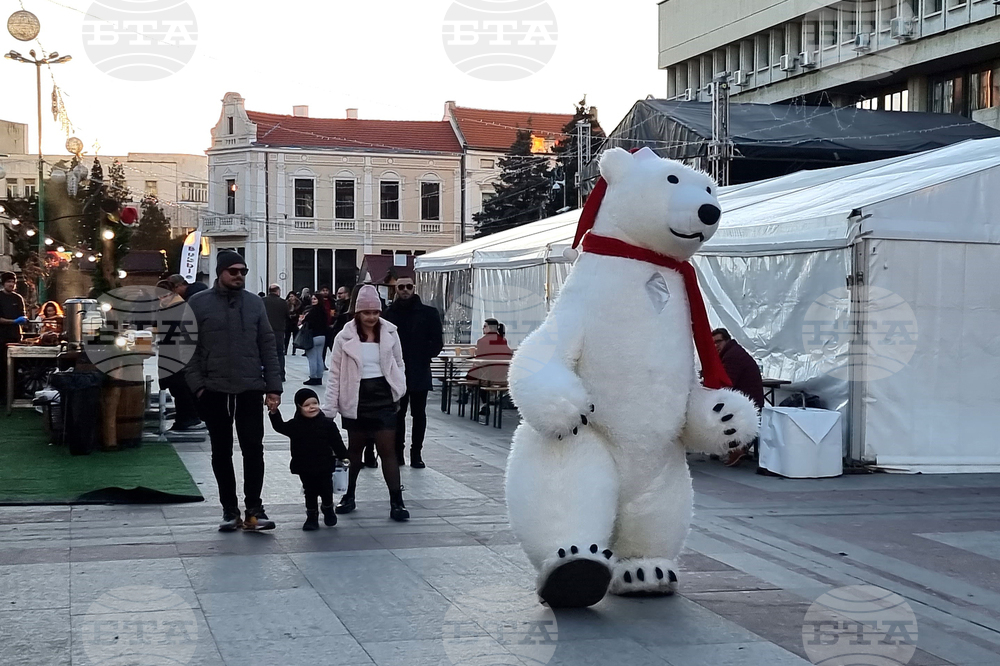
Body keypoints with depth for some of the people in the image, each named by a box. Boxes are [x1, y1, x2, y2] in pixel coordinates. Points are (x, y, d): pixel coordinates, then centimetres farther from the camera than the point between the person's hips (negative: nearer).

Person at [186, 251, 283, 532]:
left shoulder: (254, 303, 8)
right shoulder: (199, 304, 1)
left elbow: (268, 347, 7)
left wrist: (273, 386, 1)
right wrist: (197, 385, -10)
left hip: (250, 390, 1)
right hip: (215, 392, -1)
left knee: (253, 449, -1)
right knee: (221, 452, 8)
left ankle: (254, 509, 6)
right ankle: (229, 509, 17)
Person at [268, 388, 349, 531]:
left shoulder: (327, 424, -6)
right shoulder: (296, 425, -4)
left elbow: (337, 442, -2)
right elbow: (280, 427, -3)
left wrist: (344, 457, -3)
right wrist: (274, 413, -15)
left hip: (324, 467, -1)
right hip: (305, 469, 1)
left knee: (326, 491, 10)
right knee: (310, 492, 9)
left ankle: (328, 509, 37)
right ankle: (312, 517, 22)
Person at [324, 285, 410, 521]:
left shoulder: (390, 334, 1)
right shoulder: (345, 337, -4)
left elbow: (399, 365, 12)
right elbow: (335, 374, -3)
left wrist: (399, 392, 3)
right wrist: (330, 407, -6)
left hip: (383, 396, 0)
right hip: (356, 398, 0)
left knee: (388, 449, -4)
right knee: (354, 448, 13)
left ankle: (396, 502, -4)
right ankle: (348, 496, 27)